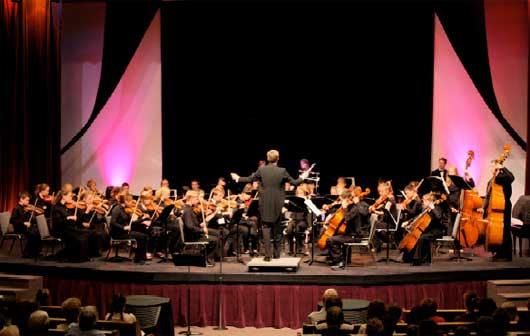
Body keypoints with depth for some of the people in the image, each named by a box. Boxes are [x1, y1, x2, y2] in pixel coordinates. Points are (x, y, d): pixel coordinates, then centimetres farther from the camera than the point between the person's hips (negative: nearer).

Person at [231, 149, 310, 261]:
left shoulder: (261, 170, -6)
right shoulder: (282, 171, -7)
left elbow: (250, 179, 5)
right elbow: (294, 182, 0)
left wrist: (238, 178, 22)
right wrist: (302, 177, 20)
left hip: (265, 204, 0)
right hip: (278, 204, 0)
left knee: (266, 227, 3)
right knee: (277, 229, 13)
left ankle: (268, 254, -7)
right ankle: (277, 254, 19)